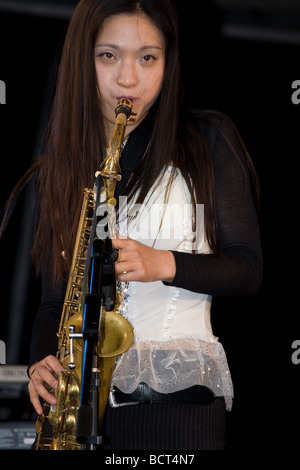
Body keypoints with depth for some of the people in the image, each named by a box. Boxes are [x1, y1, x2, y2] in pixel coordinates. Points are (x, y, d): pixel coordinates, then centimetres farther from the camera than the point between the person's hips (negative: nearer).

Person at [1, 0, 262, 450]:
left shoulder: (207, 141, 2)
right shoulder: (62, 164, 14)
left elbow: (248, 269, 2)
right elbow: (55, 295, 14)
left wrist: (166, 264, -15)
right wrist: (42, 362, -6)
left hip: (179, 394, -3)